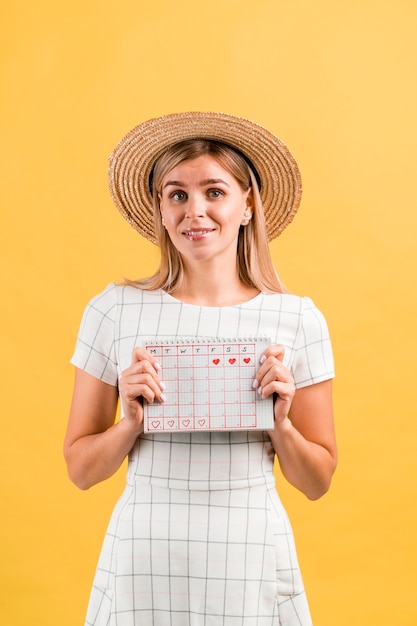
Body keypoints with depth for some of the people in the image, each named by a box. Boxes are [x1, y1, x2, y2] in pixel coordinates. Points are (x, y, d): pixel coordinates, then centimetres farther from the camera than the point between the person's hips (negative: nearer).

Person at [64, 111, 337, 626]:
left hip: (251, 560, 0)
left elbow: (316, 483, 4)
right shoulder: (113, 310, -3)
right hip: (142, 559, 0)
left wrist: (280, 423, -13)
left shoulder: (297, 319, -3)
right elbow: (80, 469, 3)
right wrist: (131, 423, -14)